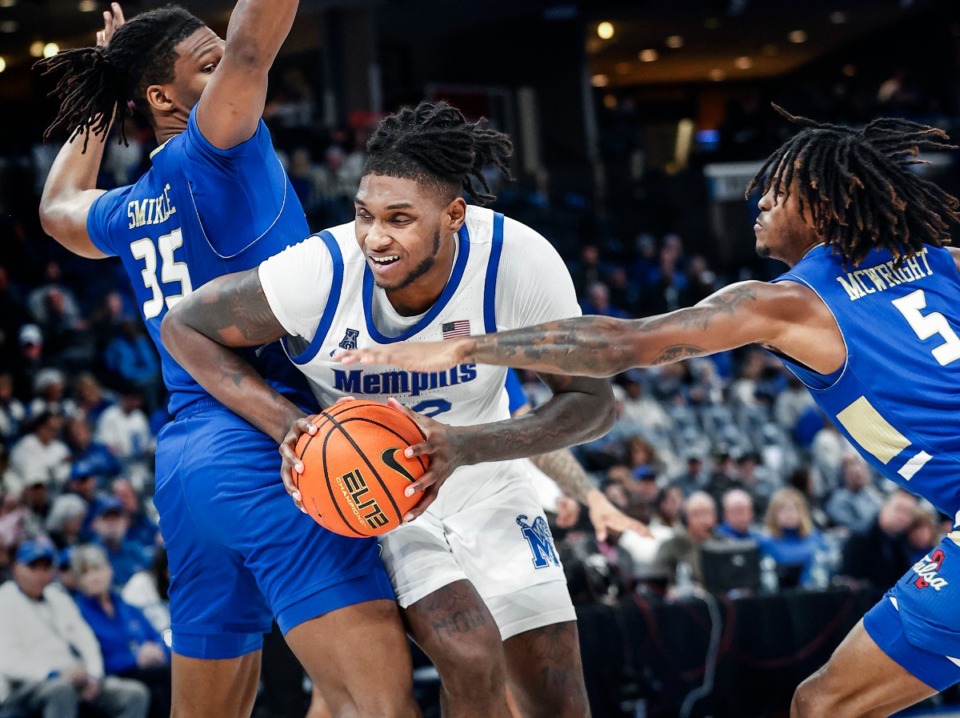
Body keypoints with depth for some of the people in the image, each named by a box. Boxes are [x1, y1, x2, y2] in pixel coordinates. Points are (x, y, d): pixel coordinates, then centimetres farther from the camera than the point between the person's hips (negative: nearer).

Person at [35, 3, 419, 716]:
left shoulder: (126, 211, 19)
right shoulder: (208, 152, -3)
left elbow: (58, 208, 42)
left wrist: (103, 94, 47)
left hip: (182, 464, 9)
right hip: (270, 447, -9)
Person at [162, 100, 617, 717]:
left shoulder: (520, 261, -28)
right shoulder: (319, 272, -31)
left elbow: (593, 402, -20)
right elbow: (184, 327, -16)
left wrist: (466, 447, -37)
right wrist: (286, 425, -30)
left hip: (486, 488, 3)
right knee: (471, 658, -25)